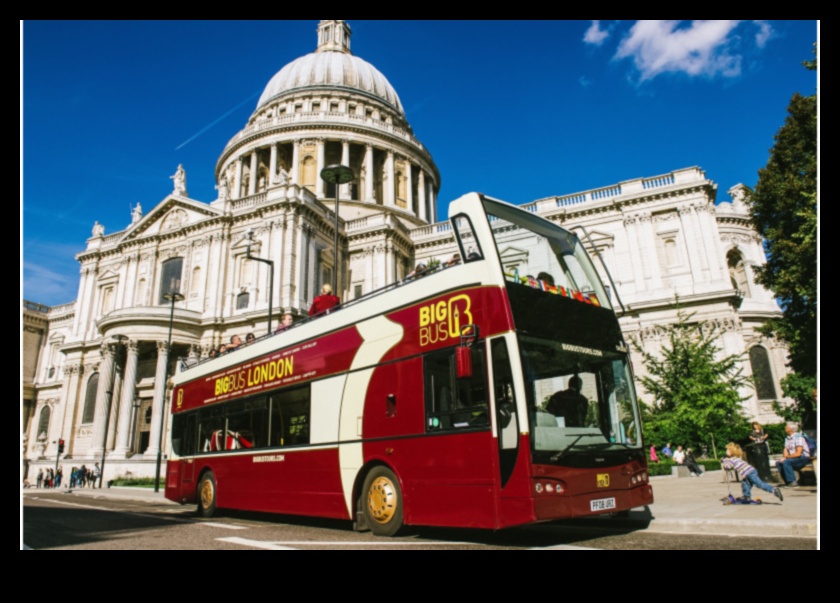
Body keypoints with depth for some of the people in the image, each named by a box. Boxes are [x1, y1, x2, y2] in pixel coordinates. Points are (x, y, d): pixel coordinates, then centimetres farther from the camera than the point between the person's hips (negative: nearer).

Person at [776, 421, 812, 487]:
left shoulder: (798, 437, -17)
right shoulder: (787, 438, 11)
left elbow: (798, 453, -22)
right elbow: (785, 450, 9)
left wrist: (786, 458, -17)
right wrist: (785, 457, -12)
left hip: (804, 458, -8)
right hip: (794, 458, 8)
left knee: (785, 462, -29)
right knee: (778, 463, -9)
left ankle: (793, 482, -20)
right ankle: (787, 482, -3)